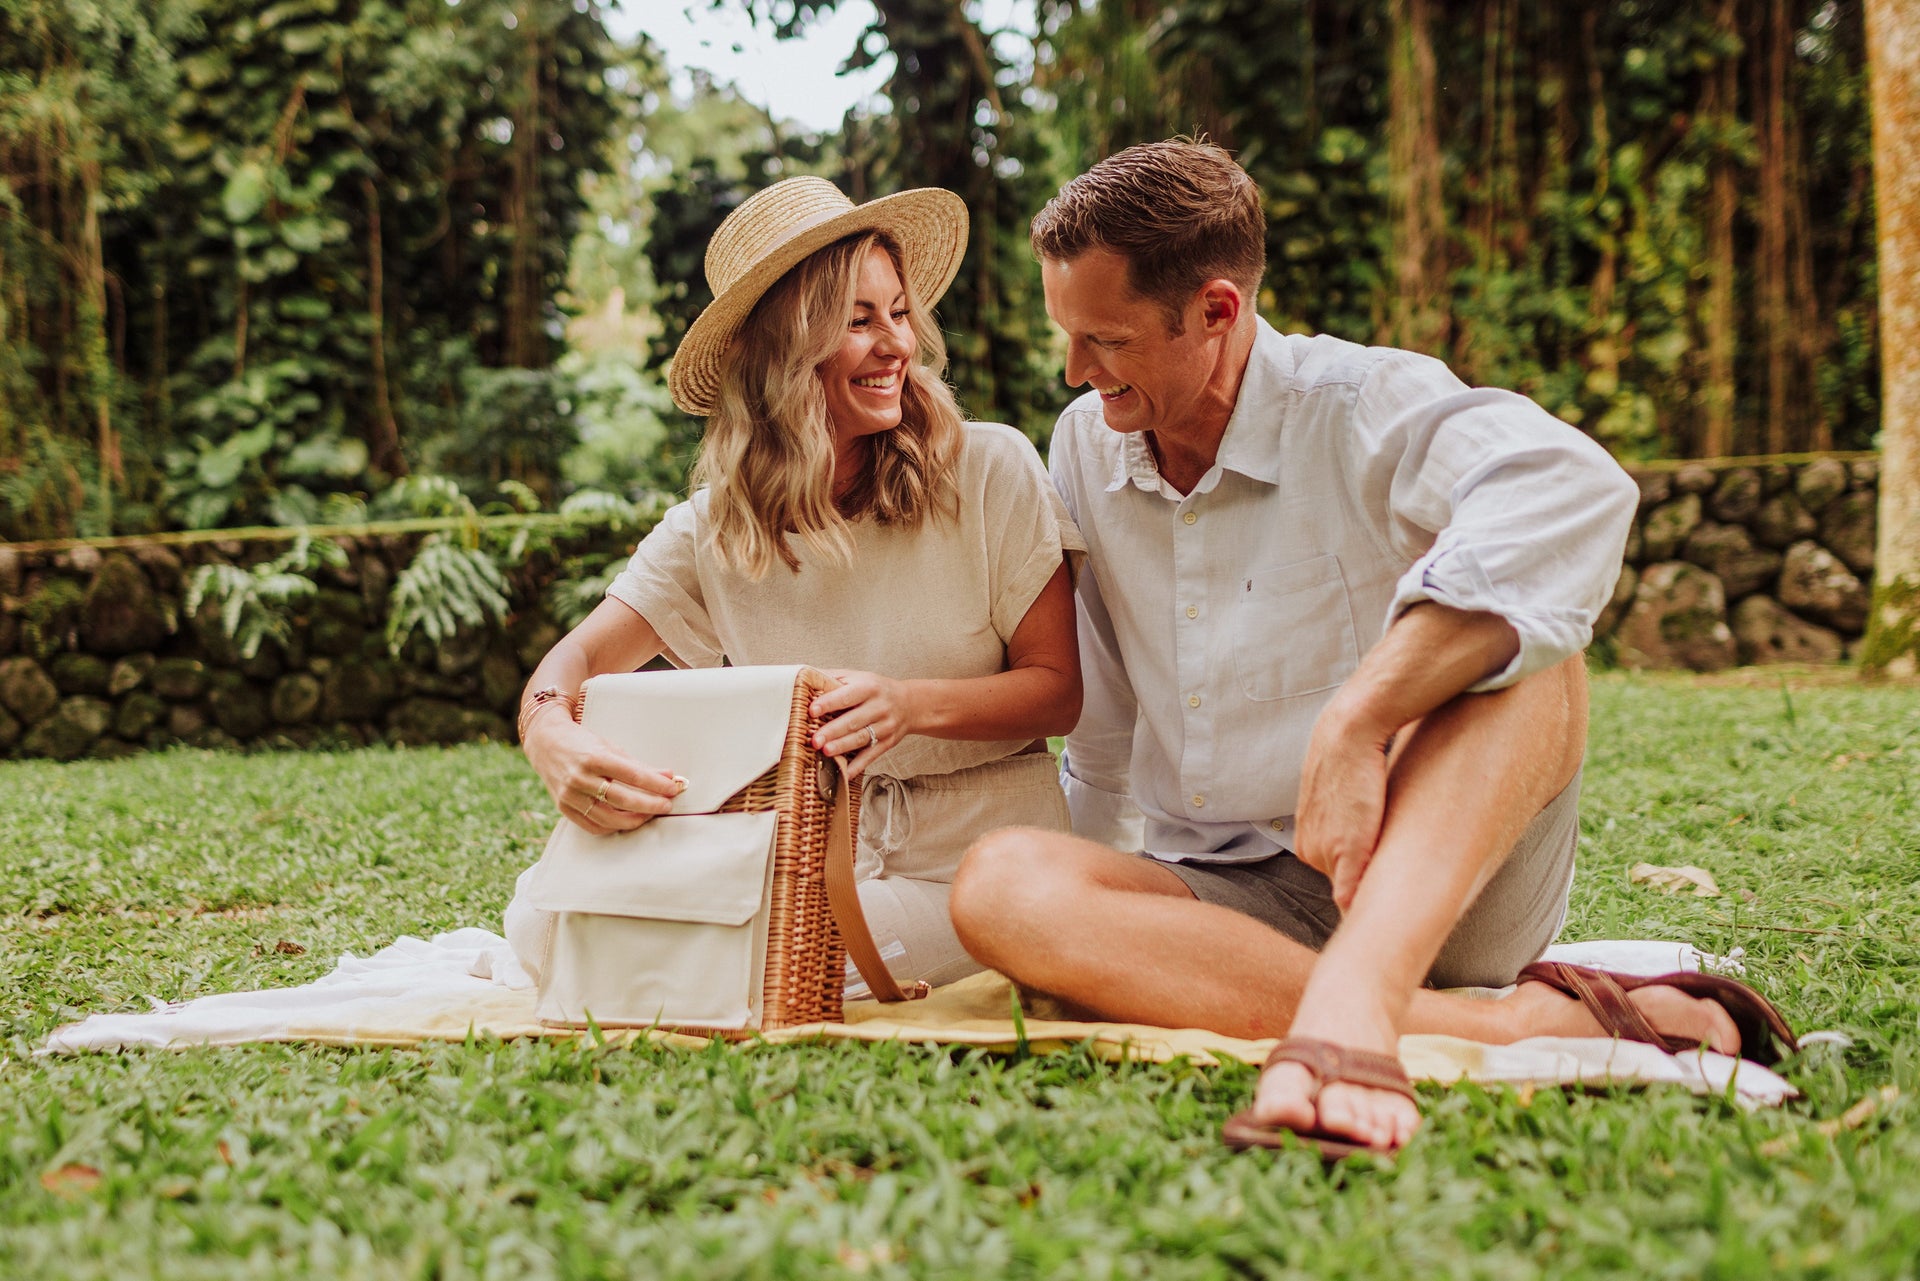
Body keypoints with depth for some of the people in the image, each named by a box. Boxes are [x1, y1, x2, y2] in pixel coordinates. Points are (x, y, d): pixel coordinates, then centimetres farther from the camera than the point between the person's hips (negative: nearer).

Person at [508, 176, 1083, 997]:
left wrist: (912, 705, -27)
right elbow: (578, 658, -2)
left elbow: (1061, 690, -6)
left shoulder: (991, 473, -7)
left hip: (974, 862, -3)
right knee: (540, 922, -16)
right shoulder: (715, 526, 2)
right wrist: (552, 738, -28)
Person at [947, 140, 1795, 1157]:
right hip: (1221, 903, 5)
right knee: (999, 883, -27)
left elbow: (1573, 489, -37)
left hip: (1434, 886, -4)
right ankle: (1523, 1028, -35)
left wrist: (1350, 729, -40)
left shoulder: (1364, 408, -12)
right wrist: (1093, 916, 22)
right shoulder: (1084, 445, 7)